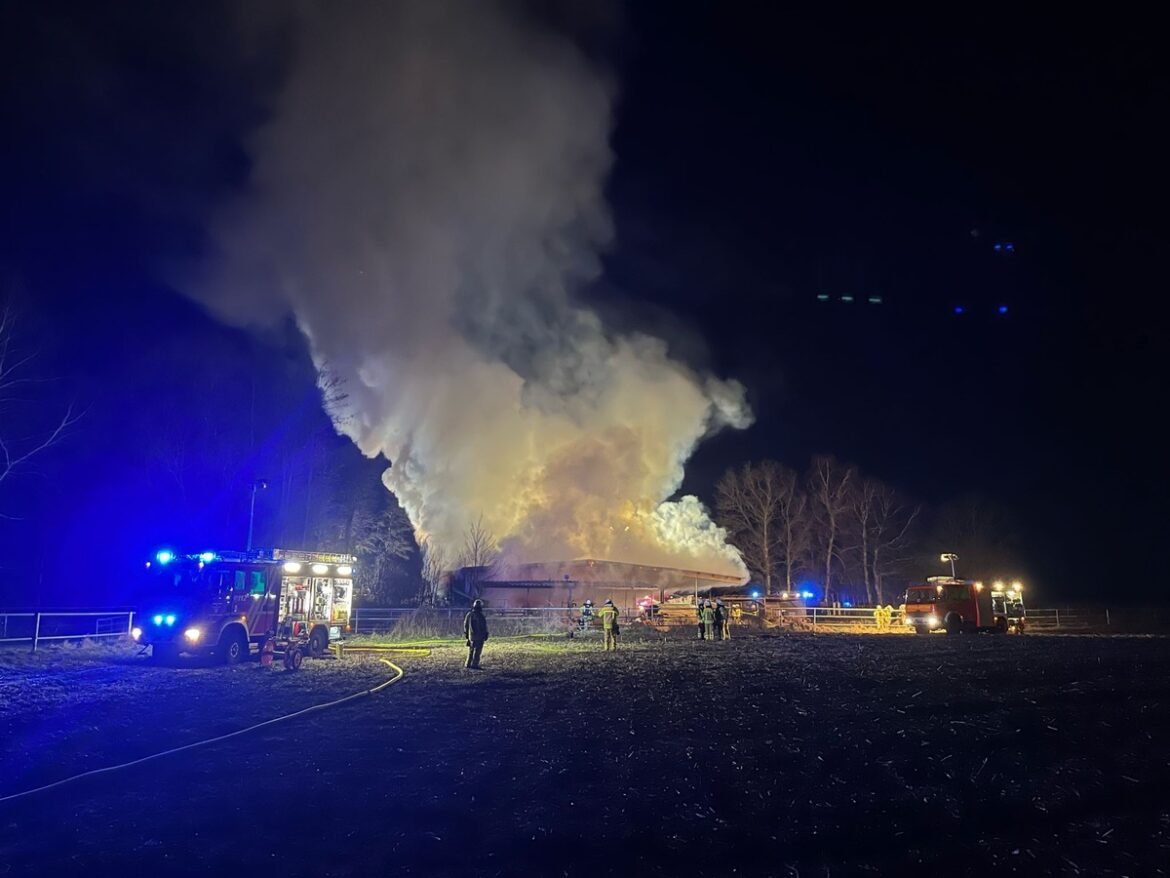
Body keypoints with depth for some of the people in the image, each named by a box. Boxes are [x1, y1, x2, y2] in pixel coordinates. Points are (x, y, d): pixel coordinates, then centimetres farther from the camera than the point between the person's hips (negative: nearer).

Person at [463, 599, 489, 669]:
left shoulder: (469, 615, 5)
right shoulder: (480, 616, -15)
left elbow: (465, 625, 12)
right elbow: (484, 627, -13)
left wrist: (466, 634, 20)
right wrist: (485, 635, -4)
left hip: (471, 636, 6)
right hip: (479, 637, -6)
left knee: (471, 650, 17)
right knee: (477, 651, -2)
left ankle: (468, 664, 19)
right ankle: (474, 665, -4)